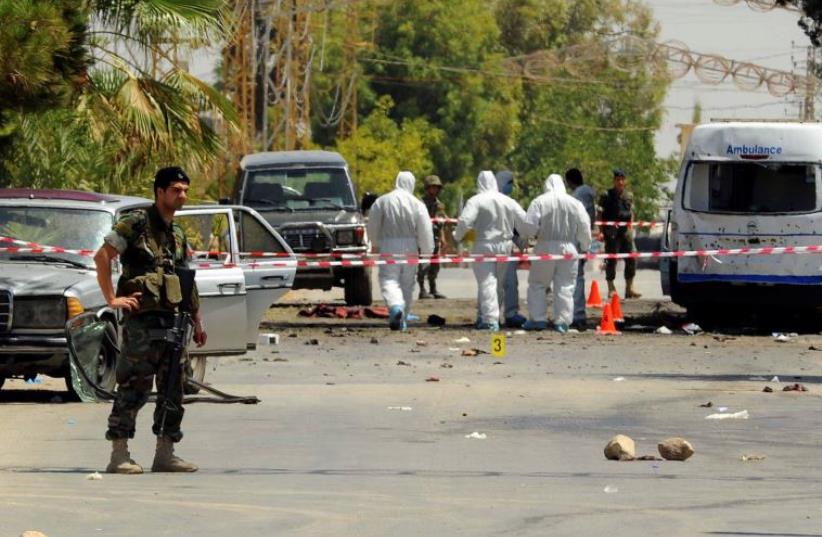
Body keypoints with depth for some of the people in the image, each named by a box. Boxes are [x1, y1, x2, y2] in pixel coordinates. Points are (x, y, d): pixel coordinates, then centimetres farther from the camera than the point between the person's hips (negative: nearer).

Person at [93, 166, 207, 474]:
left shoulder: (178, 235, 18)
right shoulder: (135, 224, -5)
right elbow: (102, 256, -10)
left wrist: (197, 320, 17)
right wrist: (112, 299, -13)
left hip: (172, 320, 8)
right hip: (142, 319, -8)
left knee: (173, 388, 7)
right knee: (134, 386, -9)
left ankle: (165, 454, 13)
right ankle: (119, 455, -7)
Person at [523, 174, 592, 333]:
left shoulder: (539, 202, -5)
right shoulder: (574, 204, 0)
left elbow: (530, 226, -10)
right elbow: (584, 228, -1)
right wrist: (585, 247, 12)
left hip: (545, 247, -1)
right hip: (568, 248, 1)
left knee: (537, 284, 11)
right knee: (565, 286, 6)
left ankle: (538, 319, 8)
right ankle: (562, 321, 3)